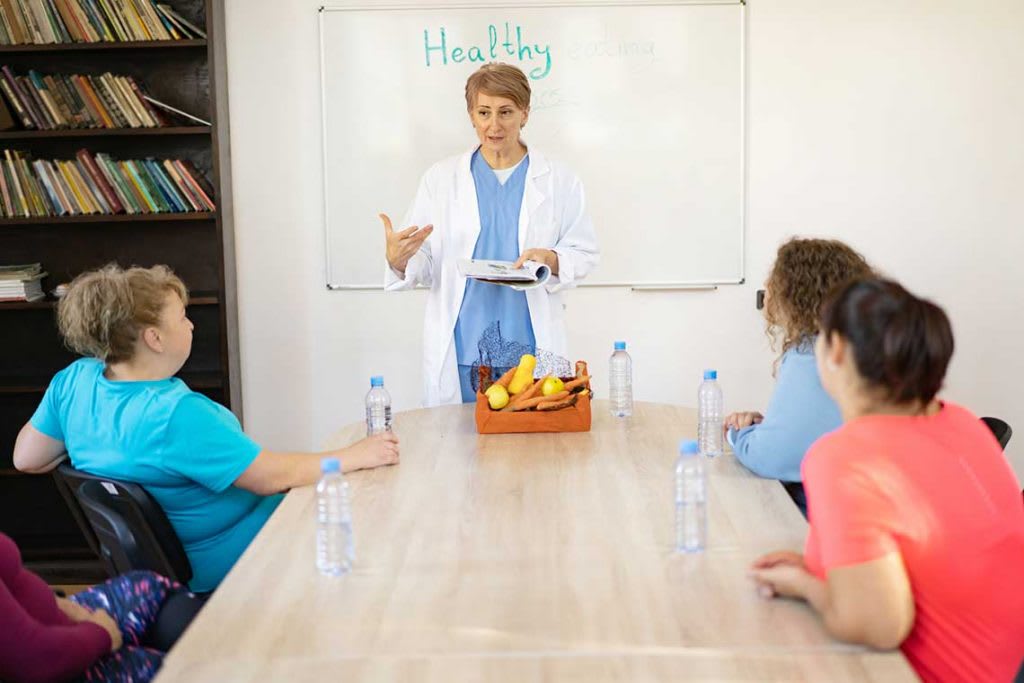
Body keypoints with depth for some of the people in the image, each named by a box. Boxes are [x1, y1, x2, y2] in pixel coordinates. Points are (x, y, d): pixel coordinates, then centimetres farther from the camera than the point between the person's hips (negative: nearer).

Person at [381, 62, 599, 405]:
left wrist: (552, 260, -14)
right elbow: (424, 264, 3)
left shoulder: (559, 181, 5)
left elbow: (584, 254, 6)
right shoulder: (440, 178, 6)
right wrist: (398, 260, -19)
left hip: (531, 348, 0)